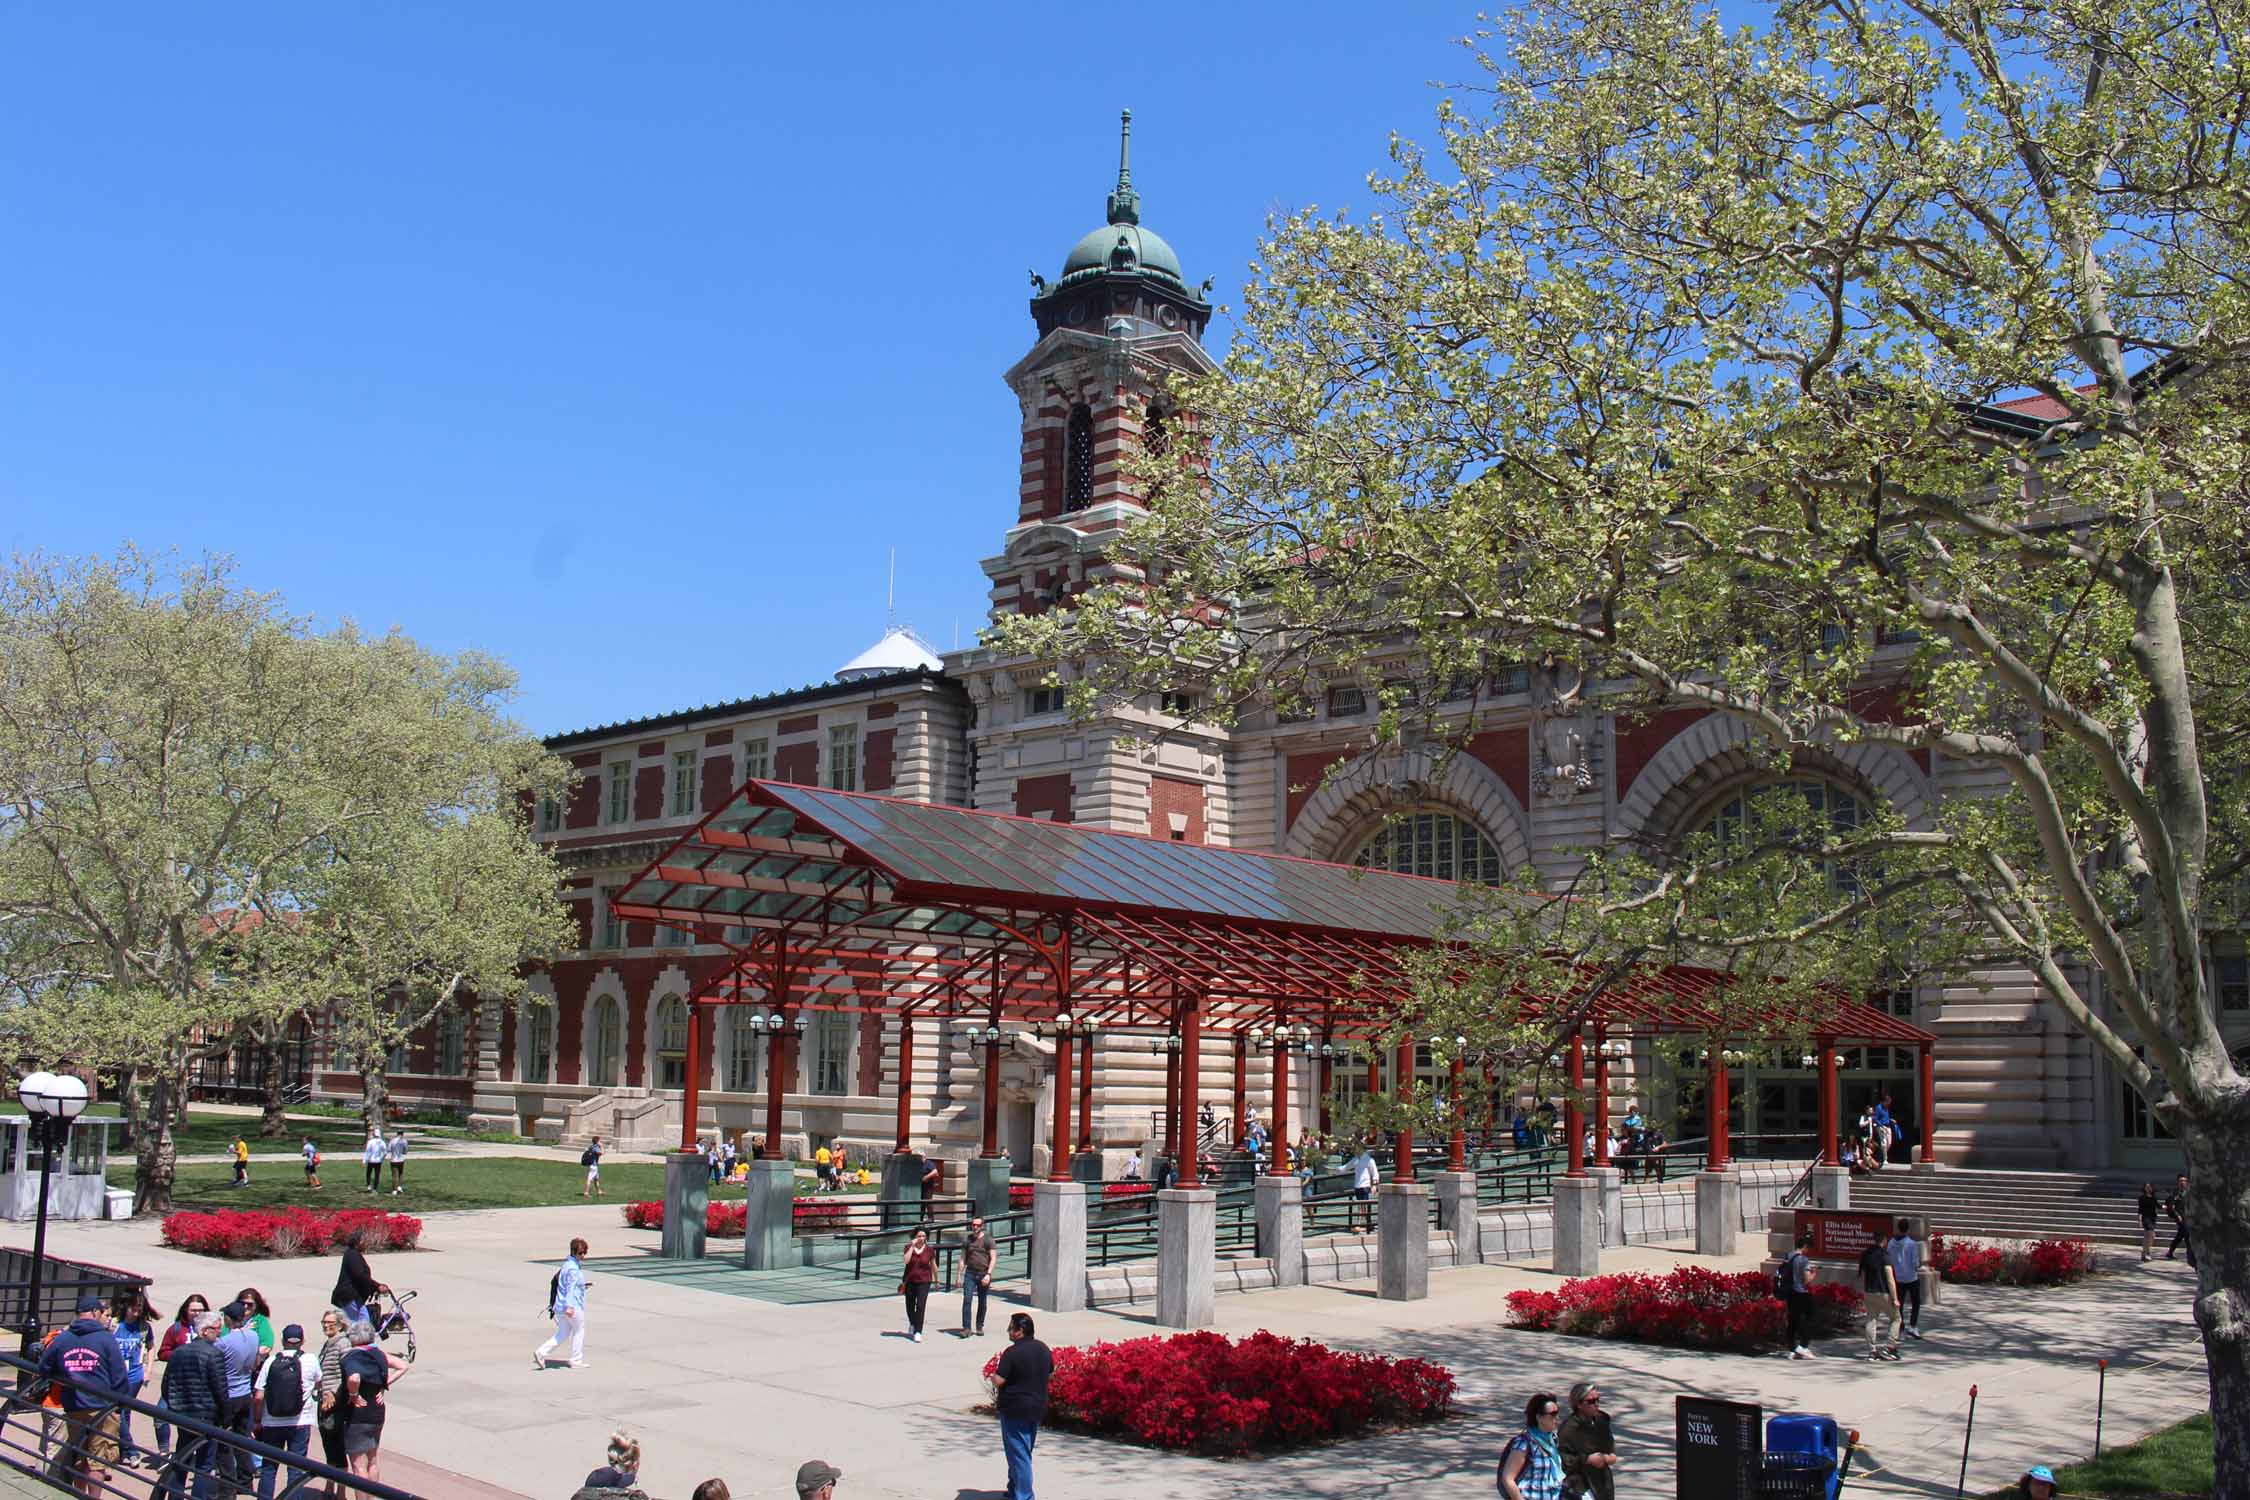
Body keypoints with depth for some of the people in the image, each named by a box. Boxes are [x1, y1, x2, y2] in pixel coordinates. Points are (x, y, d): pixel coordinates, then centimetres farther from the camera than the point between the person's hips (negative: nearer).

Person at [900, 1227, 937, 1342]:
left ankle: (917, 1332, -14)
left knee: (920, 1306, -14)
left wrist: (936, 1280, 15)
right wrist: (912, 1246, -24)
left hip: (923, 1282, -2)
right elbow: (906, 1260, -22)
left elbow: (934, 1266, 7)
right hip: (910, 1281, 2)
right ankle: (912, 1324, 45)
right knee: (910, 1306, 14)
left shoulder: (929, 1250, -4)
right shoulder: (909, 1247, -4)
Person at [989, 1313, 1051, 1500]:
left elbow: (999, 1380, -21)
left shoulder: (1012, 1353, -20)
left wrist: (993, 1377, 0)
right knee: (1024, 1451, 21)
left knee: (1018, 1454, -1)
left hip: (1015, 1409, -8)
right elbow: (1051, 1374, 15)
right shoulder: (1043, 1349, 3)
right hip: (1038, 1407, 8)